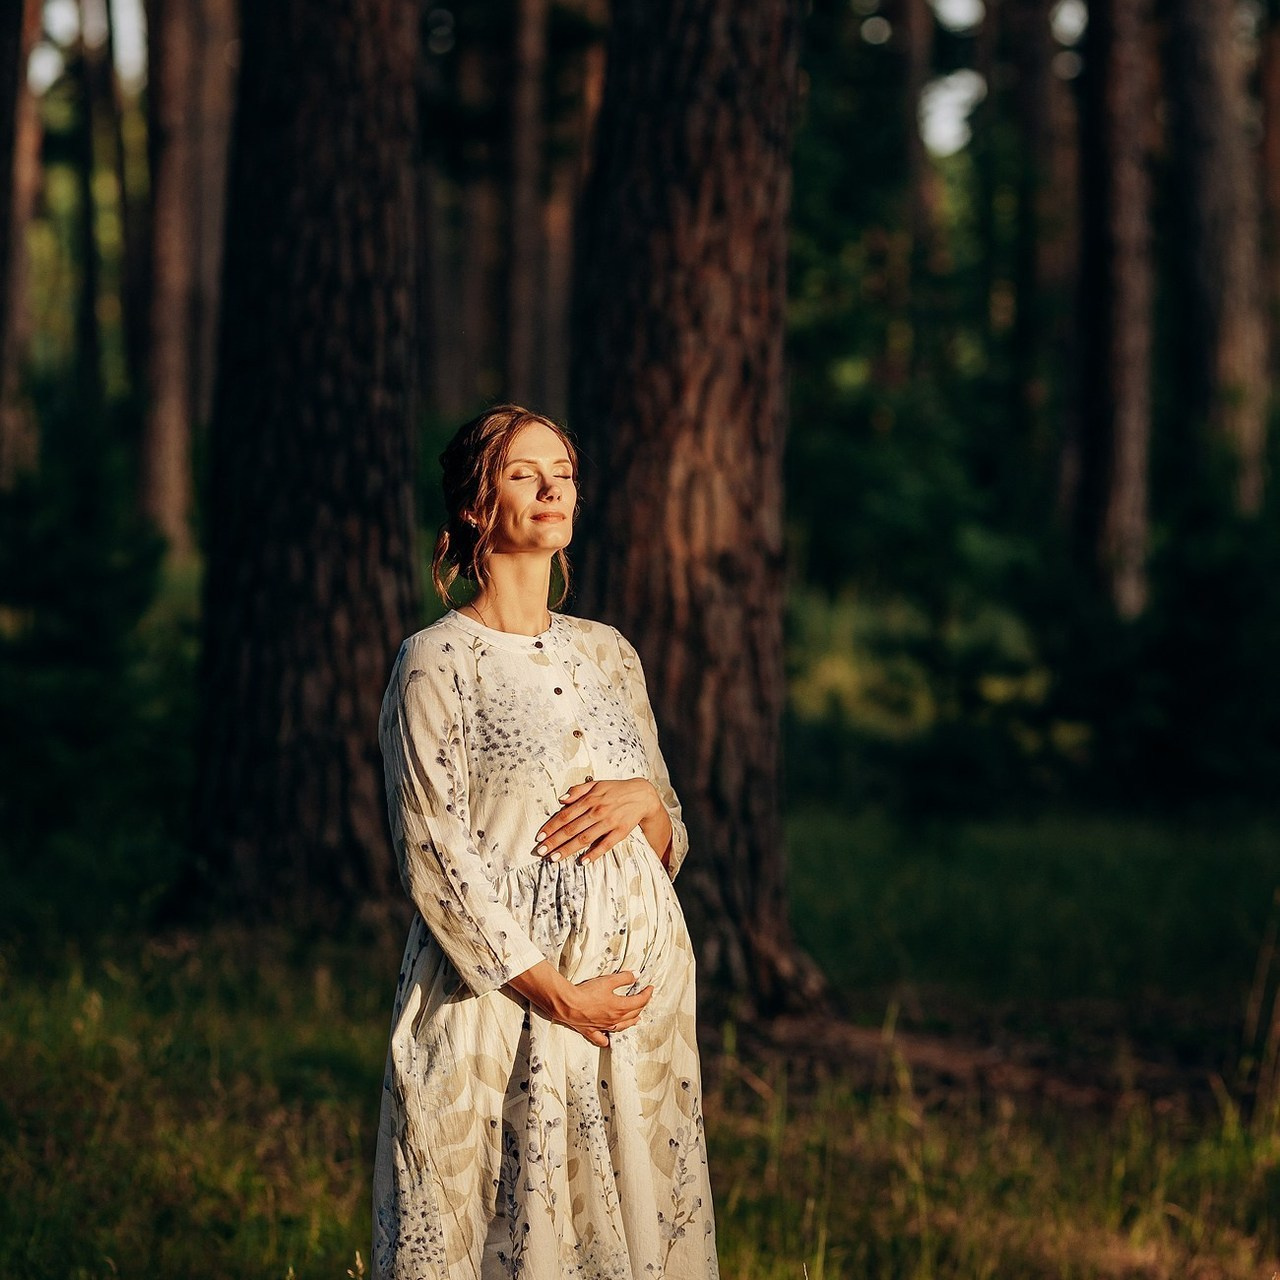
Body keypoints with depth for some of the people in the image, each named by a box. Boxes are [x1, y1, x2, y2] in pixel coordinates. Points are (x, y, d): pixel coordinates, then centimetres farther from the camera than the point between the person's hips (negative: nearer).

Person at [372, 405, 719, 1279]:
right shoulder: (437, 663, -4)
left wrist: (644, 799, -7)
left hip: (638, 987, 5)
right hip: (500, 994, -5)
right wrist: (555, 993, -13)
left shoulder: (607, 654, 13)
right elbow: (436, 856, -10)